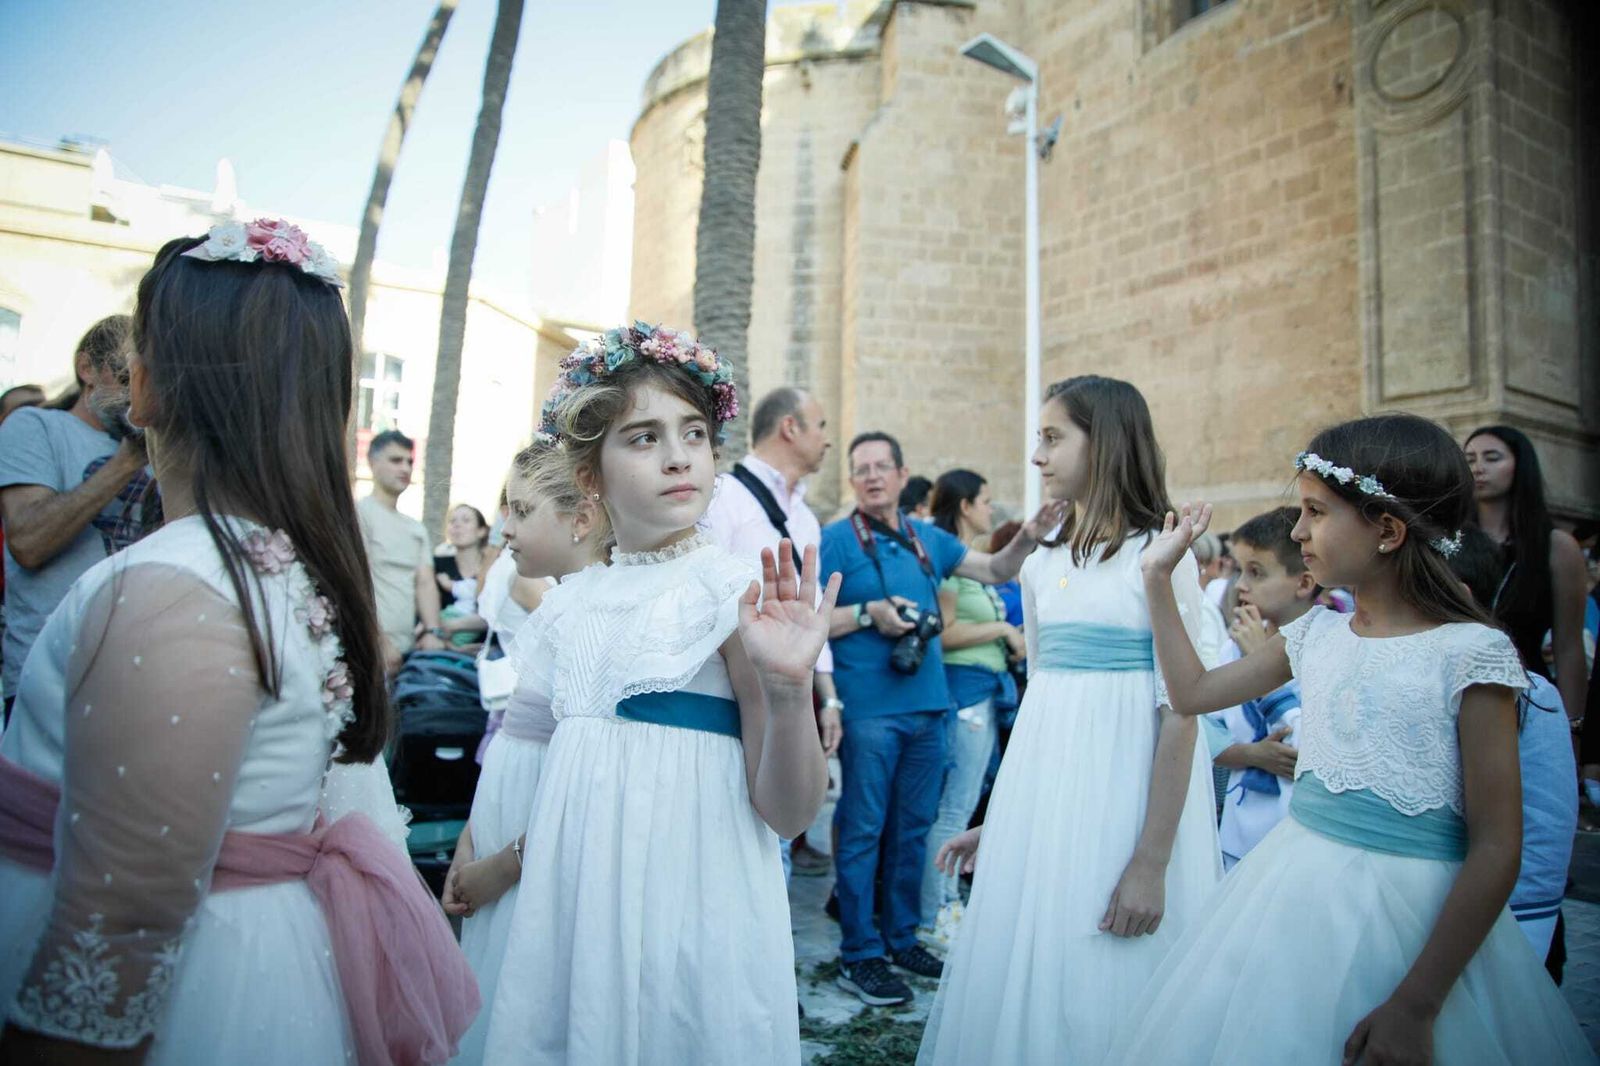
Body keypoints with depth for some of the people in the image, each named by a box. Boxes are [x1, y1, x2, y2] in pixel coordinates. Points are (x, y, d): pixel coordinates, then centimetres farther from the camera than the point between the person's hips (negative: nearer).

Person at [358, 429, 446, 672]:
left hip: (409, 649, 6)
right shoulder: (360, 513, -5)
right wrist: (380, 641, -17)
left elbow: (426, 583, 9)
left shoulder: (417, 528, 17)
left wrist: (433, 632, -7)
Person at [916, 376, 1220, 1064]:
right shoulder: (1041, 568, 9)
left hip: (1122, 793, -6)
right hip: (1039, 793, 6)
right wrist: (998, 820, 15)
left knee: (1102, 988, 6)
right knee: (1024, 969, 14)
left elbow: (1181, 712, -13)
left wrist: (1152, 863, -17)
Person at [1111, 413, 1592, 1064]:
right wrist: (1158, 577, 10)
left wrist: (1416, 1004, -17)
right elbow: (1193, 693, 14)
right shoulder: (1316, 634, 3)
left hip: (1407, 911, -5)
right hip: (1296, 891, 6)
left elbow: (1497, 849, -15)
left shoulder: (1471, 653, -14)